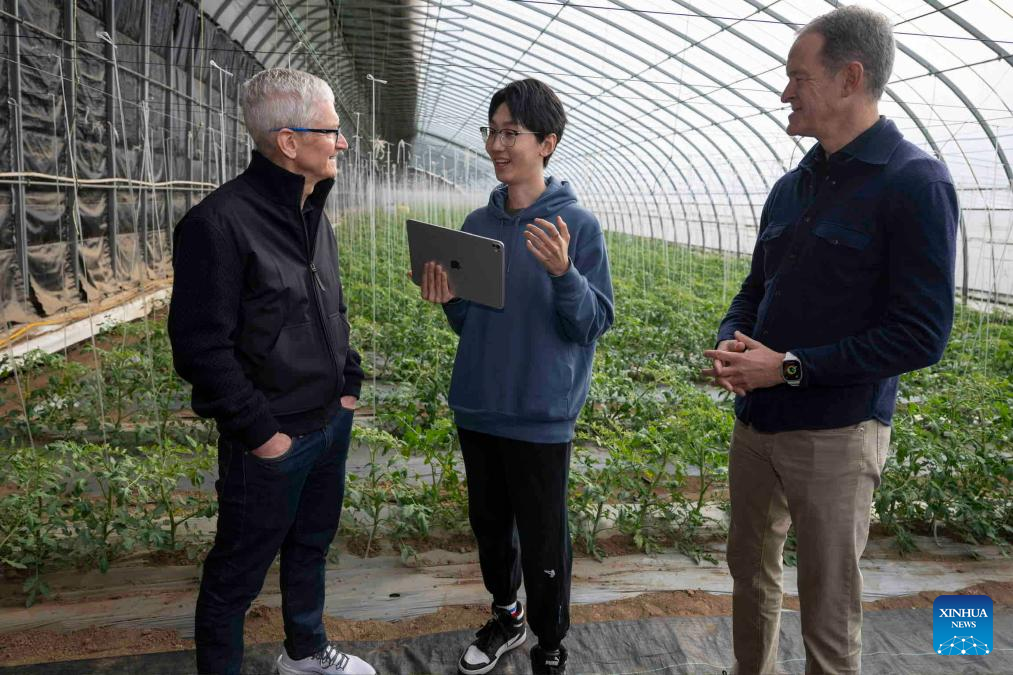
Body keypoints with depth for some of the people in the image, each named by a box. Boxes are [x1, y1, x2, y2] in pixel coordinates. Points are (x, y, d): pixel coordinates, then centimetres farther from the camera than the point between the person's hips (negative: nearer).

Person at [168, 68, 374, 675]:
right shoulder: (220, 223, -20)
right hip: (271, 442, -8)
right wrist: (258, 430, -17)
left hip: (331, 422, 8)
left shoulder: (314, 214, 7)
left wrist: (349, 381, 10)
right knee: (238, 574, 10)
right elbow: (201, 347, -20)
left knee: (311, 547, 25)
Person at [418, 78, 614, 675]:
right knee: (490, 524, 20)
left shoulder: (577, 225, -10)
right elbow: (469, 323, 11)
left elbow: (595, 323, -12)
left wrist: (562, 272, -28)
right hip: (477, 408, 5)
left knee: (543, 541, 7)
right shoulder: (478, 224, 5)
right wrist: (448, 300, -10)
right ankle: (506, 616, 43)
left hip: (540, 416, -5)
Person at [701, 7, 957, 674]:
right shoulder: (792, 186, 10)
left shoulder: (914, 182, -12)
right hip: (755, 420, 7)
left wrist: (790, 367, -18)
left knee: (828, 615, 5)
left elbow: (922, 336, -16)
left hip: (835, 434, -7)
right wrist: (729, 343, -5)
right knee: (751, 569, 20)